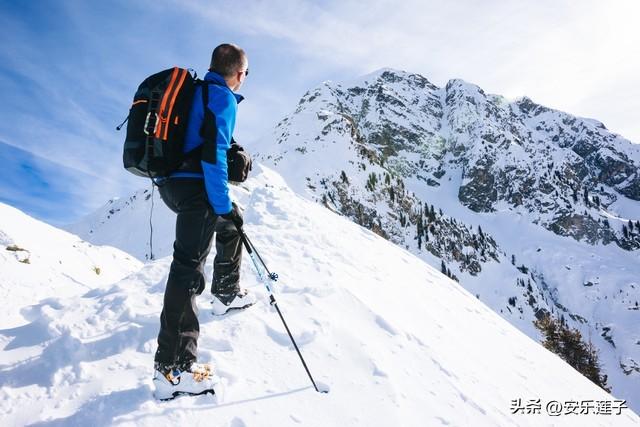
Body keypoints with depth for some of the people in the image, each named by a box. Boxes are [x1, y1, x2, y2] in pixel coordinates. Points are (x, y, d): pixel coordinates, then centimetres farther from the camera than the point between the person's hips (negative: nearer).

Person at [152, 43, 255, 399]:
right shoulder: (222, 97, -9)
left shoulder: (195, 90, 19)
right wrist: (224, 206, -19)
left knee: (230, 224, 29)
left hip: (171, 182, 10)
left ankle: (227, 294, 38)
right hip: (194, 187, -10)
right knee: (189, 265, -14)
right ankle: (173, 367, -14)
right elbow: (213, 153, -20)